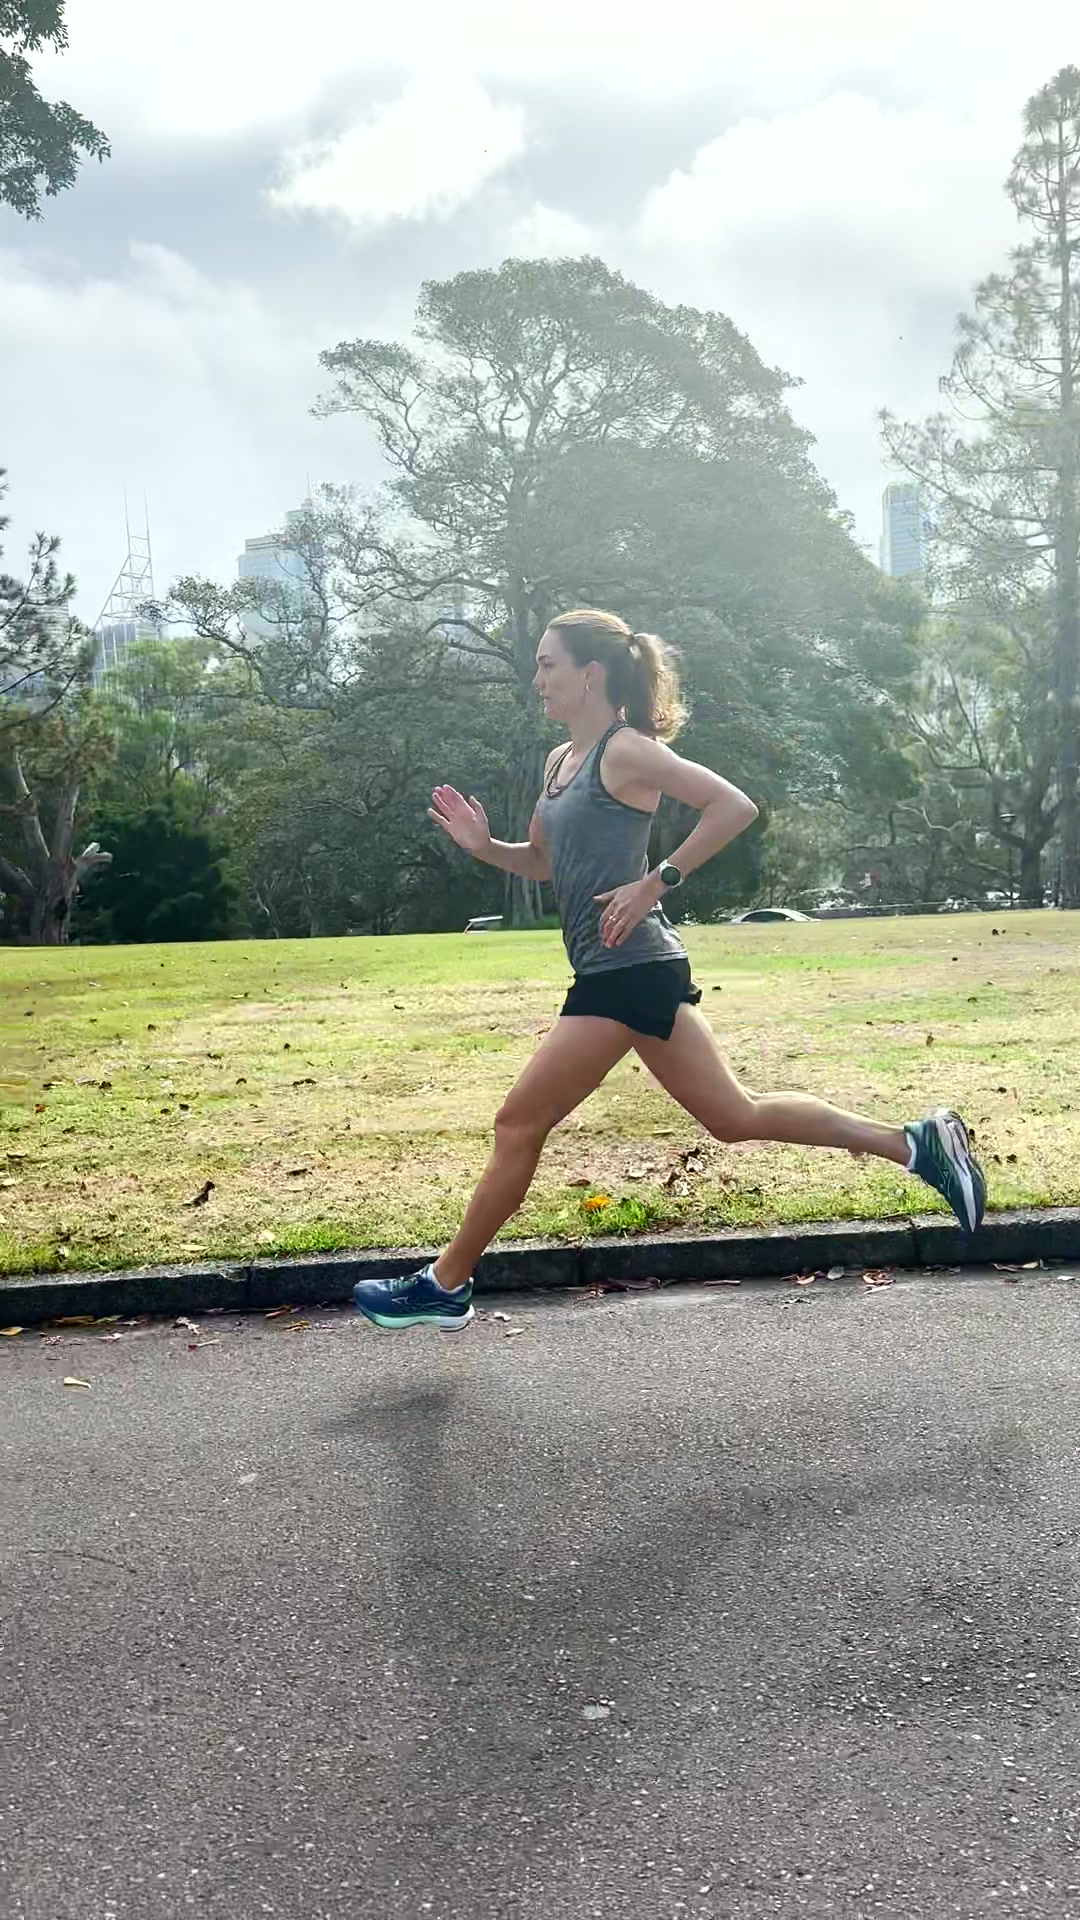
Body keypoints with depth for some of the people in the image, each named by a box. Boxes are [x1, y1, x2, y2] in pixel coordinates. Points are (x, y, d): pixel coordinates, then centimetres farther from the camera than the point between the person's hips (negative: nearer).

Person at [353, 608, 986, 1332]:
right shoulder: (561, 760, 16)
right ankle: (916, 1143, 14)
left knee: (519, 1125, -1)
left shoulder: (625, 750, -10)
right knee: (737, 1115, 12)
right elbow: (545, 861, 26)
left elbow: (734, 806, -17)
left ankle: (445, 1287, 11)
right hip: (629, 973, 10)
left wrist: (657, 882, -18)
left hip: (627, 972, -10)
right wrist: (484, 845, 8)